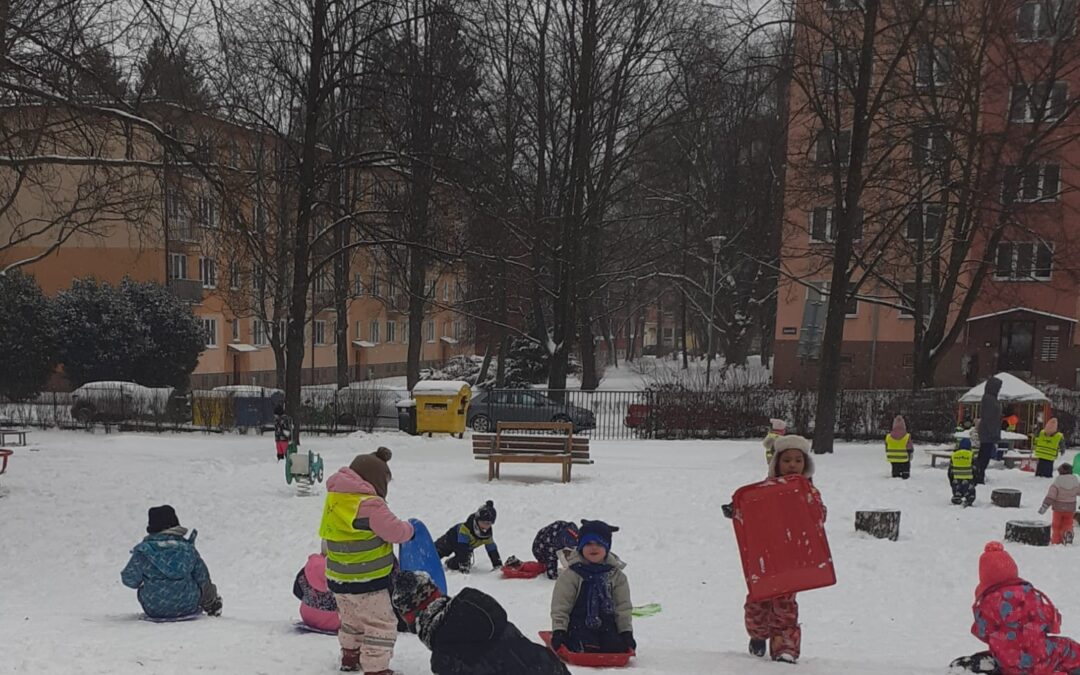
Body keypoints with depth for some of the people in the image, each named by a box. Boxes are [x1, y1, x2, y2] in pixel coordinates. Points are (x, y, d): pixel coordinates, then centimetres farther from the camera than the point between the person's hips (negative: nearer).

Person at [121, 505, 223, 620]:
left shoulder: (143, 550, -14)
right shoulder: (188, 548, -9)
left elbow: (129, 579, -8)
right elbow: (202, 577, 0)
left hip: (154, 610, 0)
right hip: (188, 607, 0)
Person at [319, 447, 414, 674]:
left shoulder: (335, 497, 3)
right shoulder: (370, 506, -23)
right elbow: (395, 532, -19)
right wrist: (409, 529, 1)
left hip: (338, 578, 9)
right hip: (367, 581, -9)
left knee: (352, 620, 28)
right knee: (381, 624, 4)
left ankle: (350, 656, 43)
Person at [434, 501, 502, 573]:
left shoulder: (488, 534, -29)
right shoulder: (466, 528, -46)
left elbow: (492, 550, -15)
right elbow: (462, 547, -47)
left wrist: (498, 565, -16)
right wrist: (463, 566, -50)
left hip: (468, 547, 4)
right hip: (453, 538, -4)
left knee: (455, 565, -11)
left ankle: (449, 563, 24)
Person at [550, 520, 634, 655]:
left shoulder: (616, 575, 10)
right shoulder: (570, 575, 0)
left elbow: (623, 607, 11)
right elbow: (560, 606, -1)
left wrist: (627, 632, 1)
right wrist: (558, 631, -11)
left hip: (607, 627, 3)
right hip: (580, 627, -3)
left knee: (620, 648, -19)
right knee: (586, 649, -29)